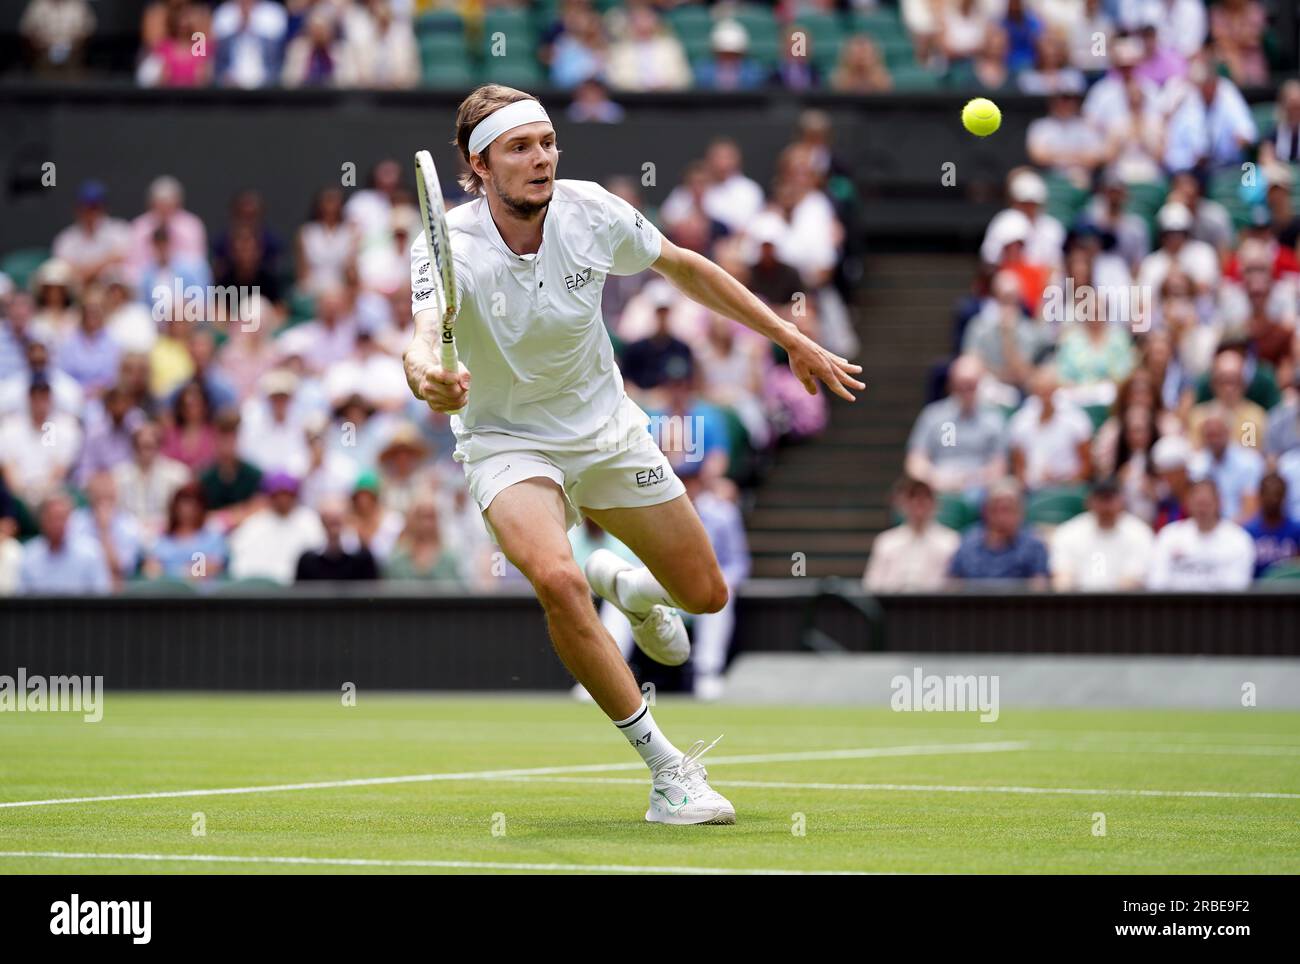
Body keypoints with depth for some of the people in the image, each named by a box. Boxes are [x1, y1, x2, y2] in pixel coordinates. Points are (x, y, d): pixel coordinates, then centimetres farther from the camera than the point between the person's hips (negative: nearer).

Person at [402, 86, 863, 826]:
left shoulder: (590, 212, -16)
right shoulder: (448, 247, -25)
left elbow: (685, 268, 2)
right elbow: (423, 342, -42)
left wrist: (795, 341, 6)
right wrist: (429, 378, -67)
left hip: (607, 428, 4)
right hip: (510, 444, -4)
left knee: (705, 594, 9)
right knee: (557, 579, -33)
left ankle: (625, 584, 48)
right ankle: (665, 766, -20)